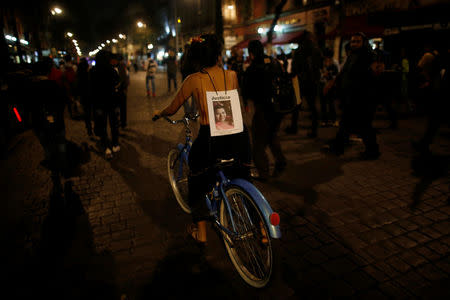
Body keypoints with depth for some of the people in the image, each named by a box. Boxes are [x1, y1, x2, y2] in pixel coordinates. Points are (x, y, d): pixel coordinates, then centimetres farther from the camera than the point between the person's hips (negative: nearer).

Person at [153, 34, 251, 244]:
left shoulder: (194, 80, -3)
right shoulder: (232, 75, 5)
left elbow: (172, 110, 7)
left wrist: (159, 113, 29)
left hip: (210, 138, -3)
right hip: (239, 136, 3)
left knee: (197, 181, 21)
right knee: (243, 179, 25)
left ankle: (201, 232, 31)